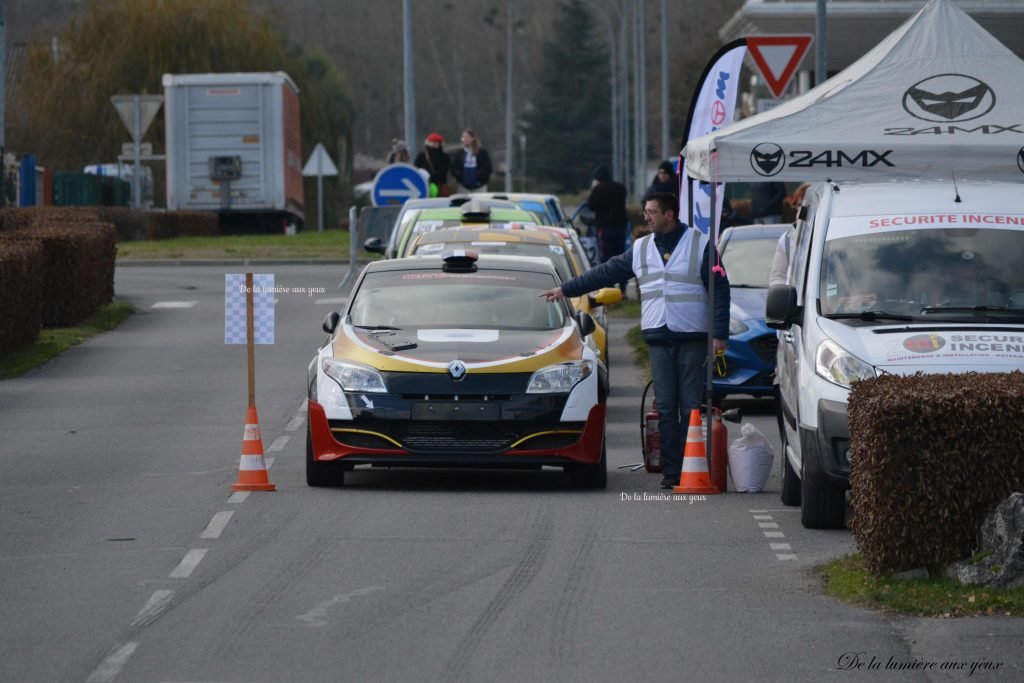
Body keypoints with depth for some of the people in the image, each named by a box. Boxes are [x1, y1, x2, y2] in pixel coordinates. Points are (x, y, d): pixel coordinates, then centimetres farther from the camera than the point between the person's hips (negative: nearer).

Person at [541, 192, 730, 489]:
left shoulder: (701, 245, 0)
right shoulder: (641, 249, 14)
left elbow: (720, 290, -2)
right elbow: (605, 273, 20)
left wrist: (720, 335, -8)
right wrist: (565, 289, 18)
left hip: (693, 338, -4)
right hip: (658, 339, 4)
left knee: (691, 407, -4)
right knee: (666, 408, -1)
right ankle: (671, 471, 0)